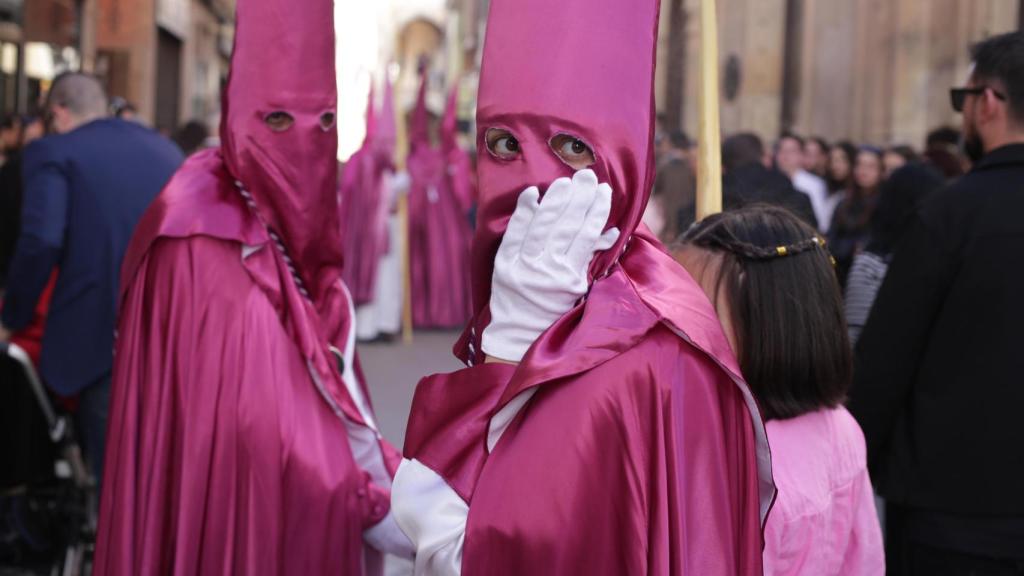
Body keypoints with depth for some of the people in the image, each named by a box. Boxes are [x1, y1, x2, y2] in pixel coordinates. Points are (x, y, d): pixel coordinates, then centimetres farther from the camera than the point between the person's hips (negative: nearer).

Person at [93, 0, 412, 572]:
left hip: (307, 519, 8)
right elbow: (258, 425, -25)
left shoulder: (299, 228, 9)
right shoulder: (201, 239, -17)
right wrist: (384, 509, -28)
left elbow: (335, 407, 8)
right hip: (235, 518, -8)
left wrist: (401, 480, -6)